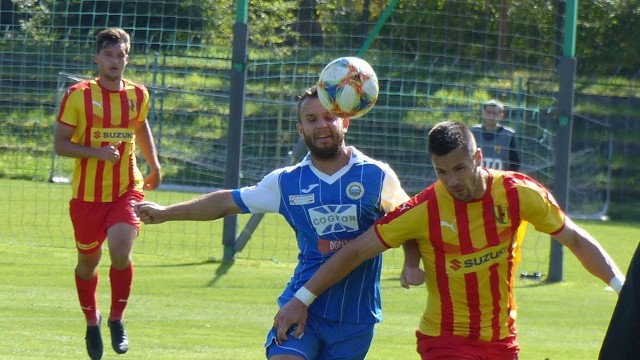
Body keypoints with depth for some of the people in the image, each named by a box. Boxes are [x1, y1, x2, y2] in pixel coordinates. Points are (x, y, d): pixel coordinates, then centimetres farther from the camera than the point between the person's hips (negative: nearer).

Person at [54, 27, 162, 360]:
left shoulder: (137, 95, 4)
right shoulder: (78, 95, -7)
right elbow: (60, 144, -8)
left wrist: (154, 165, 25)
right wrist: (97, 153, -21)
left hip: (127, 191, 1)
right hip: (87, 195, -1)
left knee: (120, 251, -21)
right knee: (88, 261, 11)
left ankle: (117, 319, 0)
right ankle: (92, 321, 36)